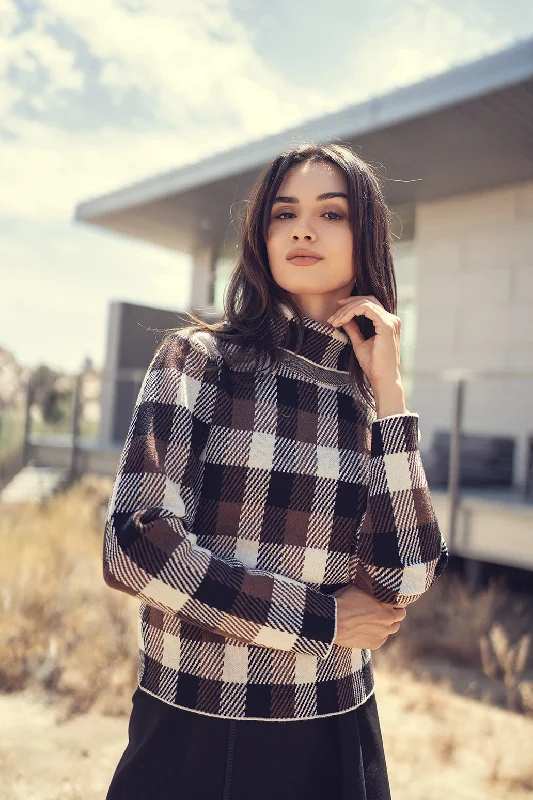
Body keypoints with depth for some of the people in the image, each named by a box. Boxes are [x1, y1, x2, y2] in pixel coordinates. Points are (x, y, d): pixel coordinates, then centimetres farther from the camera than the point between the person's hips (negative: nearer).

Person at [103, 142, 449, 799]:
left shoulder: (374, 396, 1)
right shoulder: (199, 358, -8)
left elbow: (404, 582, -10)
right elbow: (134, 543, -19)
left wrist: (387, 389, -11)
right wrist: (322, 619, -13)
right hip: (190, 729, -2)